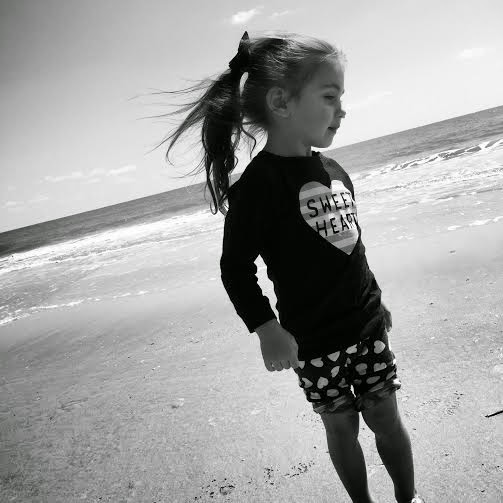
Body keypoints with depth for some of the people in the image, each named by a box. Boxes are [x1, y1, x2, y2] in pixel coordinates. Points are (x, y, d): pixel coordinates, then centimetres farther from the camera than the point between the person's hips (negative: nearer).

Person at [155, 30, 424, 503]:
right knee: (341, 426, 12)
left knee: (386, 417, 15)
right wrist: (266, 329, -23)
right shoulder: (259, 183, -18)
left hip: (367, 325, 5)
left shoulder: (334, 170, 4)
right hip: (313, 340, -5)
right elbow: (236, 266, -16)